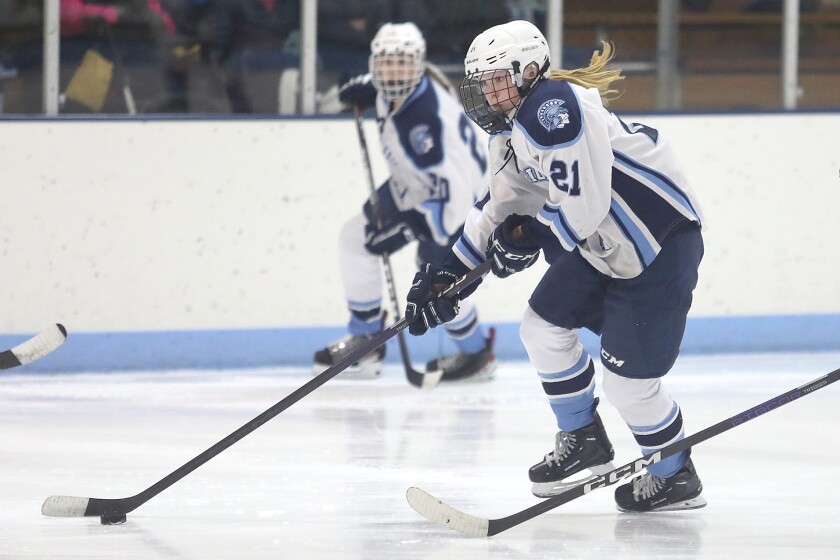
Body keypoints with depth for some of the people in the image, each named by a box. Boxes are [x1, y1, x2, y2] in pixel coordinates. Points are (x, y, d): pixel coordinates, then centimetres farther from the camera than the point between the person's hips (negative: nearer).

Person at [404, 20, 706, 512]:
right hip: (599, 246, 11)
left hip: (662, 240, -11)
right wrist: (450, 274, 11)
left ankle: (677, 479, 12)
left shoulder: (556, 109, -25)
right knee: (544, 328, 13)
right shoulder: (512, 131, 9)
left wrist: (528, 237, -13)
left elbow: (583, 204, -28)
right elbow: (501, 208, 16)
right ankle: (584, 443, 29)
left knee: (628, 375, -8)